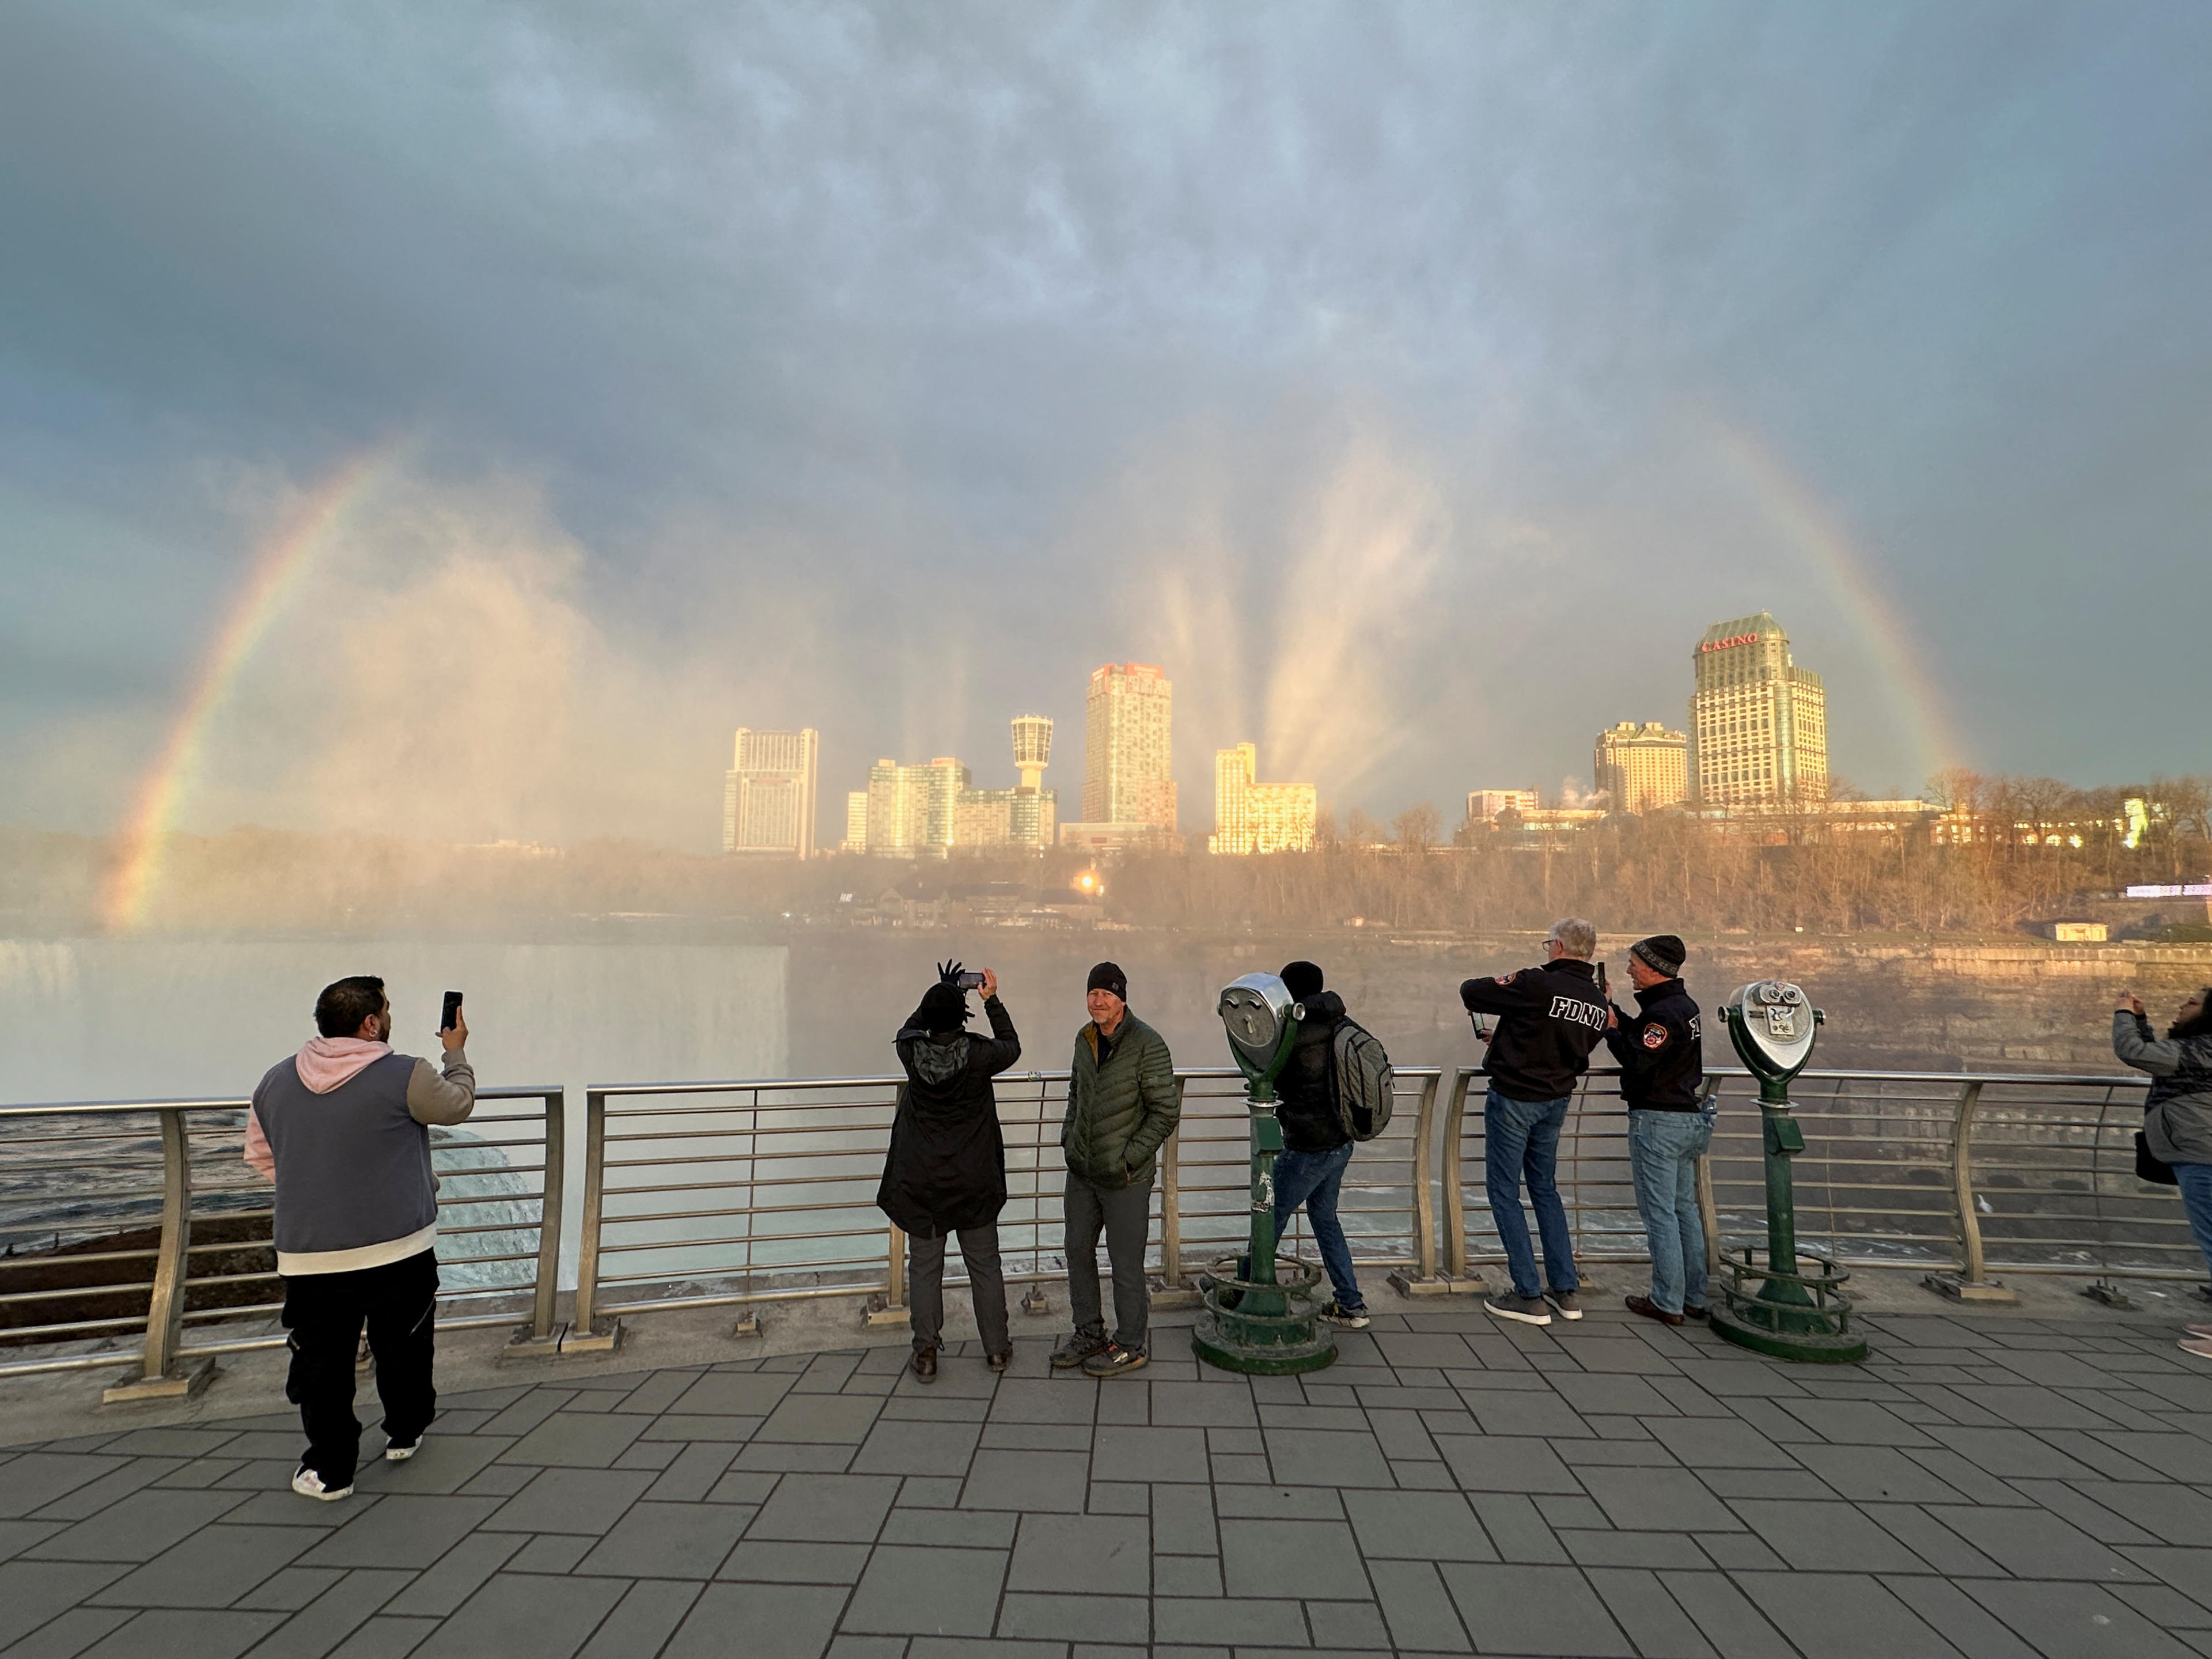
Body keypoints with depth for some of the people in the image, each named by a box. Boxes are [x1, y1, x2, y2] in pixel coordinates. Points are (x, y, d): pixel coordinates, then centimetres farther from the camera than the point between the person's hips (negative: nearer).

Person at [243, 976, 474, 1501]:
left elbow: (260, 1156, 16)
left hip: (311, 1256, 3)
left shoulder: (275, 1082, 3)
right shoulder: (405, 1076, -14)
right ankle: (404, 1433, 36)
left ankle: (330, 1469, 20)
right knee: (403, 1349, 18)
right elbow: (458, 1103, 4)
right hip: (399, 1248, -2)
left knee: (323, 1364, 14)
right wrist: (457, 1052, 21)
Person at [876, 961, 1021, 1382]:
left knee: (924, 1267, 13)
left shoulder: (911, 1052, -13)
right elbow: (1011, 1047, 4)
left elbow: (910, 1029, 12)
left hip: (921, 1182, 1)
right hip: (974, 1180, 0)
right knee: (985, 1264, 14)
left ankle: (926, 1354, 18)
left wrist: (940, 993, 14)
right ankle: (996, 1348, 26)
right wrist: (992, 1000, 9)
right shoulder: (978, 1055, -18)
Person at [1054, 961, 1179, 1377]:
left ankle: (1130, 1347, 23)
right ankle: (1089, 1334, 34)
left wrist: (1130, 1157, -17)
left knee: (1125, 1263, 4)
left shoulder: (1147, 1044, -17)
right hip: (1081, 1170, 7)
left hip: (1125, 1176, -7)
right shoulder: (1085, 1038, 4)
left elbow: (1166, 1111, -15)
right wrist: (1068, 1138, 10)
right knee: (1078, 1251, 16)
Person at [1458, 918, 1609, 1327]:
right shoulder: (1598, 1003, 3)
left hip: (1514, 1099, -7)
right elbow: (1577, 1054, 13)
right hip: (1556, 1101, 7)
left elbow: (1470, 992, -16)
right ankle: (1566, 1290, 24)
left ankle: (1529, 1296, 8)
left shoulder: (1537, 984, -21)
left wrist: (1500, 988, 9)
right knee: (1545, 1190, 21)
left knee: (1504, 1193, 4)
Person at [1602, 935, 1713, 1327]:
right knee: (1685, 1209, 16)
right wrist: (1613, 1009, 11)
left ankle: (1667, 1303, 5)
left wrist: (1611, 1027, -11)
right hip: (1690, 1117, 10)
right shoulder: (1685, 1005, 11)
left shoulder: (1663, 1012, -20)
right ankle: (1695, 1298, 23)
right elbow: (1644, 1039, 17)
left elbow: (1636, 1059, -25)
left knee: (1659, 1214, -1)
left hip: (1657, 1121, -10)